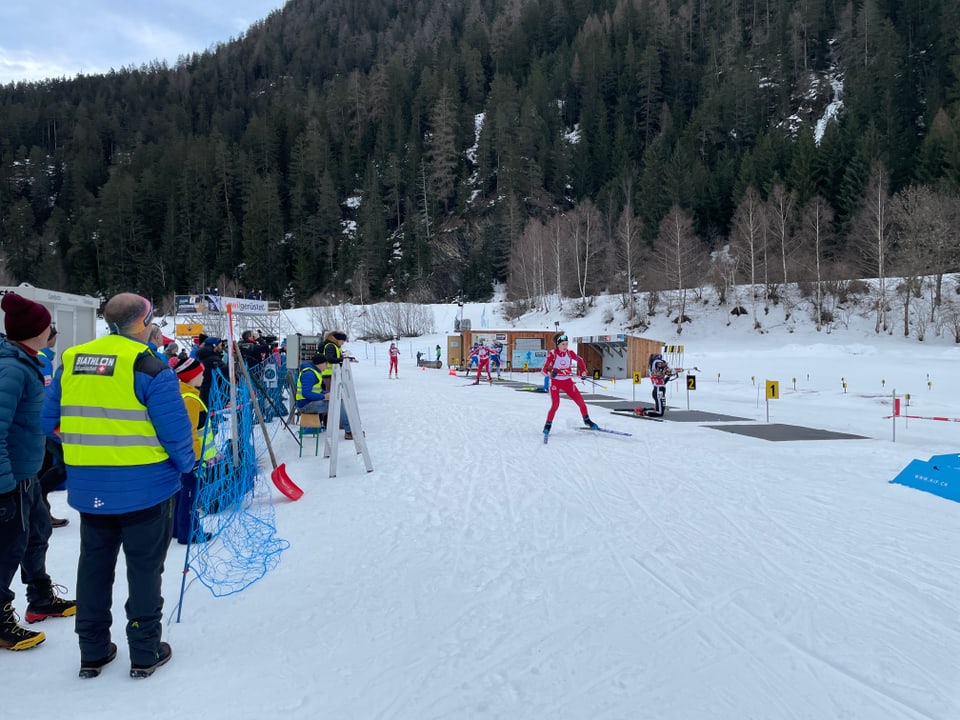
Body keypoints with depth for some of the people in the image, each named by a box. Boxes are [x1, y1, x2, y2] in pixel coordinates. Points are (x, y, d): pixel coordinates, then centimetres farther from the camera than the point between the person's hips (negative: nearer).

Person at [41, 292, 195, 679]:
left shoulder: (71, 361, 5)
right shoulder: (148, 365, -15)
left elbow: (50, 420, 11)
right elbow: (175, 427, -17)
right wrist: (186, 464, 1)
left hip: (87, 486, 6)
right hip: (145, 485, -5)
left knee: (94, 565, 18)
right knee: (145, 568, 8)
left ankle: (92, 652, 29)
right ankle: (145, 653, 19)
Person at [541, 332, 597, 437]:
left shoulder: (570, 353, -7)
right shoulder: (552, 354, -17)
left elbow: (580, 360, 12)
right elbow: (544, 369, -21)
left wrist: (583, 371, -1)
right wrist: (550, 373, -41)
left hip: (568, 382, 4)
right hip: (555, 382, -3)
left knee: (581, 402, 3)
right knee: (555, 404, -18)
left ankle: (586, 420, 28)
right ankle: (548, 425, 2)